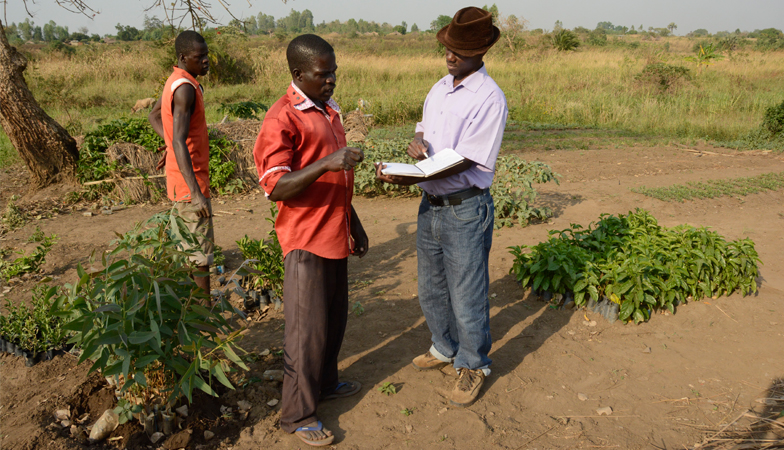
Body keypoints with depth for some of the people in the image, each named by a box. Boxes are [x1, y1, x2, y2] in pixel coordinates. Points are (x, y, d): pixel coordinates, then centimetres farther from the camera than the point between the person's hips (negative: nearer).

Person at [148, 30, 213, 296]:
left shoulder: (176, 81, 10)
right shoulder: (185, 88, -21)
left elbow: (154, 116, 26)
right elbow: (179, 142, -30)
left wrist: (171, 143, 12)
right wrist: (196, 193, -35)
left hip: (181, 182, 10)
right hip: (190, 182, -10)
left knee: (187, 249, 21)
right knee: (201, 254, -5)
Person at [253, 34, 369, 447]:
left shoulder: (328, 110, 13)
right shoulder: (282, 119, -15)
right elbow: (274, 187, -22)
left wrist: (354, 223, 22)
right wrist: (326, 163, -33)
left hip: (335, 235, 8)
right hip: (306, 241, -8)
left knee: (335, 318, 18)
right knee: (307, 329, 0)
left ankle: (325, 383, 38)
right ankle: (297, 415, 15)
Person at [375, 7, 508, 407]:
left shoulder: (489, 98, -16)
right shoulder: (439, 88, 9)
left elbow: (463, 162, -22)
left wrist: (407, 178, -27)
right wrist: (417, 142, -8)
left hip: (465, 209, -7)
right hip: (431, 204, 8)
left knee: (466, 295, 5)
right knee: (431, 289, 20)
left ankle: (473, 365, 27)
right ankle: (445, 348, 43)